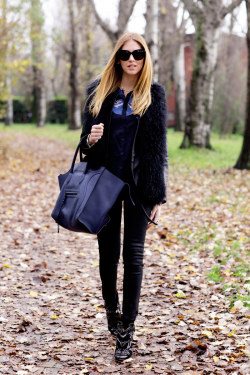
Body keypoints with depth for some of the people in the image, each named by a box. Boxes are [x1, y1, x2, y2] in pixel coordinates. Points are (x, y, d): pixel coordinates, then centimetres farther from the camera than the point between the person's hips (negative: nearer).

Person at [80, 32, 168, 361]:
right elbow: (86, 139, 11)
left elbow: (159, 148, 0)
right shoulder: (100, 91, 5)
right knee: (108, 252, 10)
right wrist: (90, 140, -14)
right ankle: (111, 308, 35)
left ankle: (126, 329, 6)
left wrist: (158, 197, -4)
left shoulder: (154, 94, 1)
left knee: (133, 254, -1)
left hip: (138, 184, -2)